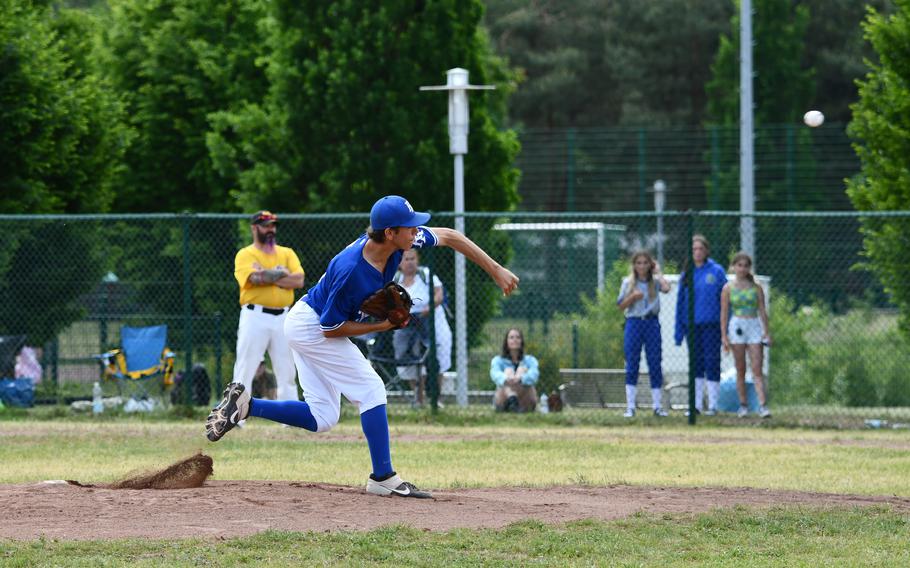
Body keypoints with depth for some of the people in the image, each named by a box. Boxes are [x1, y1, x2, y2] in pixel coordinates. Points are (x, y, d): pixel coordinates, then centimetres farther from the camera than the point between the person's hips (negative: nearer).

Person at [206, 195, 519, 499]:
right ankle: (383, 478, -8)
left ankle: (245, 405, 8)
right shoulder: (351, 271, -34)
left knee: (321, 419, 8)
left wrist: (496, 270, 0)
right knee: (371, 390, -12)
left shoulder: (398, 242, -13)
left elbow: (449, 236, 0)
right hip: (313, 327, -9)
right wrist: (381, 326, -22)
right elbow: (331, 328, -24)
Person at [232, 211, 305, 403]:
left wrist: (268, 276, -10)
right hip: (255, 317, -4)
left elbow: (298, 280, -3)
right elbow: (256, 278, -18)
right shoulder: (245, 255, 2)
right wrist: (281, 273, -6)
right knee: (244, 373, -6)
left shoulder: (287, 253, 13)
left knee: (287, 373, 8)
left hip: (283, 318, 4)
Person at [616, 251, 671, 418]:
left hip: (652, 323, 0)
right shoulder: (628, 283, 6)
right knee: (632, 365, -1)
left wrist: (658, 272, -4)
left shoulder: (655, 282, 4)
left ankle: (657, 406, 7)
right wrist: (633, 297, -13)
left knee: (655, 365, 1)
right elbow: (621, 306, 4)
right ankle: (630, 407, 2)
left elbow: (666, 288, -18)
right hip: (634, 323, 0)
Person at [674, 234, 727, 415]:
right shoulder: (686, 274, 8)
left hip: (711, 324, -3)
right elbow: (680, 303, 11)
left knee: (712, 363, -3)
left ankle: (713, 405, 1)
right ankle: (697, 404, 13)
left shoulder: (716, 272, 0)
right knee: (696, 364, 8)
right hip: (692, 325, 3)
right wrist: (679, 330, 7)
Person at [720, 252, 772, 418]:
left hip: (754, 326, 0)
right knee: (740, 370, 4)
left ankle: (762, 405, -16)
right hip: (736, 327, 0)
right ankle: (743, 405, 10)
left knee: (757, 369, -8)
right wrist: (724, 335, -1)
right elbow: (724, 313, 5)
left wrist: (767, 332, 4)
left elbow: (762, 311, 9)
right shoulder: (728, 288, 5)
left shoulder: (756, 288, 7)